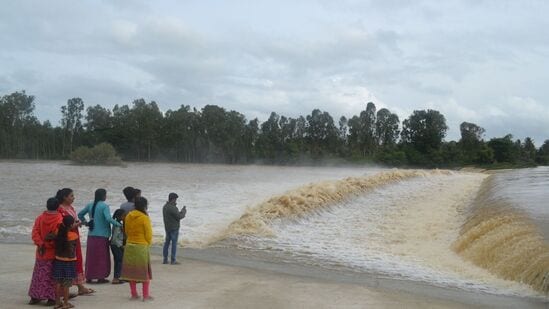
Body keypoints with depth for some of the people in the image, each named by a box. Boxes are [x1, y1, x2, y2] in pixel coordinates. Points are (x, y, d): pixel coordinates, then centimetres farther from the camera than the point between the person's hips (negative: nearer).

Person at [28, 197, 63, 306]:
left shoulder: (40, 218, -1)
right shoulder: (60, 220, -14)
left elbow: (35, 232, -9)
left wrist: (40, 243, -12)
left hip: (41, 252, 4)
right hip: (54, 252, -4)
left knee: (39, 274, 15)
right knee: (52, 276, 4)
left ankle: (35, 296, 20)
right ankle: (51, 298, 5)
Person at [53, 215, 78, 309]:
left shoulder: (58, 233, -5)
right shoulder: (73, 235, -15)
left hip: (58, 260, 4)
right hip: (69, 262, -4)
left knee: (58, 282, 10)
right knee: (66, 283, 3)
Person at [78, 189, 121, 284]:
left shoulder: (90, 205, 8)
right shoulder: (104, 206, -11)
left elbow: (80, 214, 17)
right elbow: (108, 218, -23)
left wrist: (85, 223, 22)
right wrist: (118, 224, -14)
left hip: (91, 235, 6)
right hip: (102, 235, -6)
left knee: (91, 256, 12)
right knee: (102, 257, 4)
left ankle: (89, 277, 17)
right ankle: (101, 277, 6)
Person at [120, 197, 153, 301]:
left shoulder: (128, 216, 2)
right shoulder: (145, 218, -14)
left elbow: (126, 231, 11)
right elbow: (148, 235, -10)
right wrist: (147, 244, 9)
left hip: (130, 245, 5)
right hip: (142, 247, -5)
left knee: (131, 270, 12)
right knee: (145, 271, 5)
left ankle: (134, 294, 17)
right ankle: (146, 295, 6)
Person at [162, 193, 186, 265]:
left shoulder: (165, 207, 9)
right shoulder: (172, 208, -21)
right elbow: (179, 216, -19)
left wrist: (181, 211, 10)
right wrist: (184, 212, -1)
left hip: (167, 228, 9)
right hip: (174, 228, -8)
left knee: (167, 243, 13)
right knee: (174, 243, -2)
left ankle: (165, 259, 15)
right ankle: (173, 260, 1)